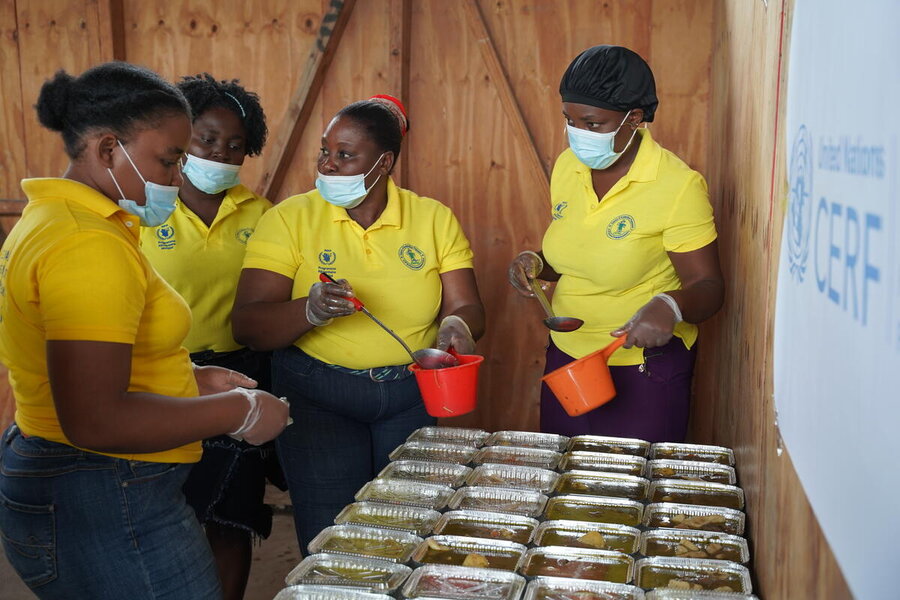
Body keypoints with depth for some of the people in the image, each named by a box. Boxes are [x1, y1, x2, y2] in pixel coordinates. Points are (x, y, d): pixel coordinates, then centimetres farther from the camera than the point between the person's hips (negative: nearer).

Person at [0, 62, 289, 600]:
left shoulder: (50, 218, 11)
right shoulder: (90, 244, -22)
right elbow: (95, 421, -28)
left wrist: (192, 379, 11)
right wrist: (238, 410, -18)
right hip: (106, 511, -11)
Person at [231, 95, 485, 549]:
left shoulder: (434, 219, 1)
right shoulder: (289, 219, -5)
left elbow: (468, 307, 1)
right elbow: (246, 326, -12)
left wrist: (457, 325, -23)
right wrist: (310, 310, -31)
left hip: (411, 397, 2)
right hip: (316, 398, -2)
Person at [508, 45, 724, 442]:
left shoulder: (678, 186, -17)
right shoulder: (567, 165, 2)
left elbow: (708, 286, -15)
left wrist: (670, 305, -35)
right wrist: (537, 265, -5)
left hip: (645, 371, -5)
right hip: (566, 355, 6)